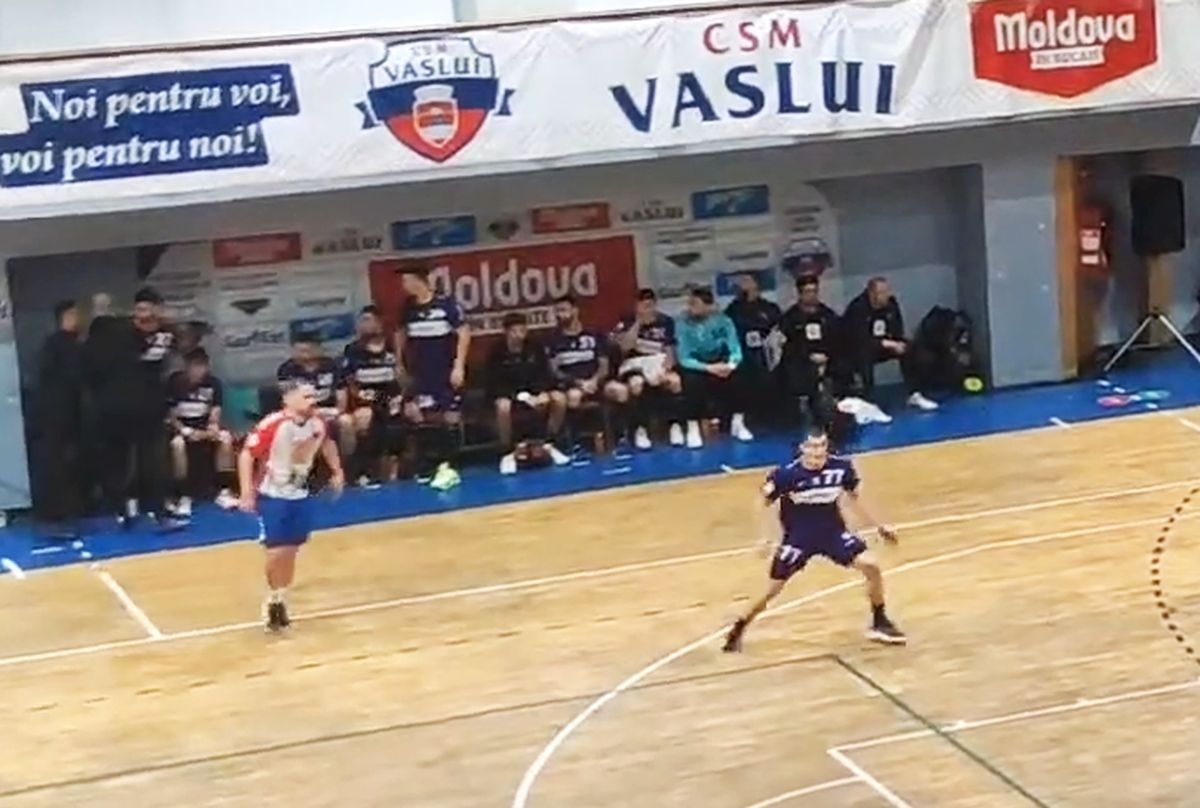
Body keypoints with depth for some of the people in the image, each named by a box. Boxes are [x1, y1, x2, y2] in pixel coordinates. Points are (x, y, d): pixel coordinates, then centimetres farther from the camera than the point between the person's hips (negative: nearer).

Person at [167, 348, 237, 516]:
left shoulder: (214, 383, -7)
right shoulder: (175, 382, -13)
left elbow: (215, 417, -7)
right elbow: (171, 416, -10)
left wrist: (209, 431, -29)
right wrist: (185, 431, -26)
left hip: (204, 426, 3)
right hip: (181, 427, -2)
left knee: (225, 437, -27)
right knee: (177, 443, -36)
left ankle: (224, 491, -16)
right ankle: (184, 497, -26)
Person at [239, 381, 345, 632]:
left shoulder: (317, 423, -7)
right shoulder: (273, 425, -25)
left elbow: (326, 443, 17)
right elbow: (247, 454, -20)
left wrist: (337, 471, 12)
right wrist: (247, 492, -25)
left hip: (299, 495, 6)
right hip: (272, 496, -6)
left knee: (291, 551, 11)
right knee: (276, 552, -11)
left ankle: (281, 601, 28)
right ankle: (273, 600, 13)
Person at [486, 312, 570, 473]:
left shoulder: (535, 348, -4)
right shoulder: (497, 353, -14)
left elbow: (545, 375, -1)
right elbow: (494, 385, -16)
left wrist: (544, 393, -23)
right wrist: (521, 397, -27)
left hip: (534, 390, 4)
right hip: (507, 393, -4)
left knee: (560, 399, -22)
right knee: (504, 407, -38)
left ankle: (547, 445, -3)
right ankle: (509, 453, -19)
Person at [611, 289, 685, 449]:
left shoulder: (666, 322, 4)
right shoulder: (627, 322, -1)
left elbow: (669, 351, 2)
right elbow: (625, 346, -17)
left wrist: (664, 370, -17)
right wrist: (638, 322, -18)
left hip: (658, 362, 2)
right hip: (635, 363, -2)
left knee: (675, 381, -31)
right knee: (637, 383, -37)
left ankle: (675, 425, -14)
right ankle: (640, 430, -22)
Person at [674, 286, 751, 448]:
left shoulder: (723, 320, -12)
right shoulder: (683, 324, -17)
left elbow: (735, 350, -13)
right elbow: (684, 359, -20)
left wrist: (730, 365, -35)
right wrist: (709, 368, -32)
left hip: (721, 363, 2)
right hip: (696, 366, -2)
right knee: (692, 380, -33)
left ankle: (738, 423, -7)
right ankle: (693, 429, -20)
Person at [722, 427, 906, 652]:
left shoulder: (842, 467, -15)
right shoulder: (787, 474, -23)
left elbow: (853, 498, 4)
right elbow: (766, 503, -6)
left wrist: (879, 526, 8)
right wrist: (768, 537, -12)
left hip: (832, 531, 2)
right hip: (798, 536, -2)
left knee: (871, 566, -12)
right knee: (772, 589, -1)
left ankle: (879, 623, 9)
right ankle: (737, 630, 22)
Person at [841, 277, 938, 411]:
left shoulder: (891, 304, -10)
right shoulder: (857, 309, -28)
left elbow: (897, 331, -3)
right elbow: (861, 340, -32)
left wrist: (899, 343, -26)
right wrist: (888, 344, -36)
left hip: (883, 345, 6)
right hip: (857, 350, -6)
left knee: (907, 349, -14)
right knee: (865, 354, -37)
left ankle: (914, 395, -8)